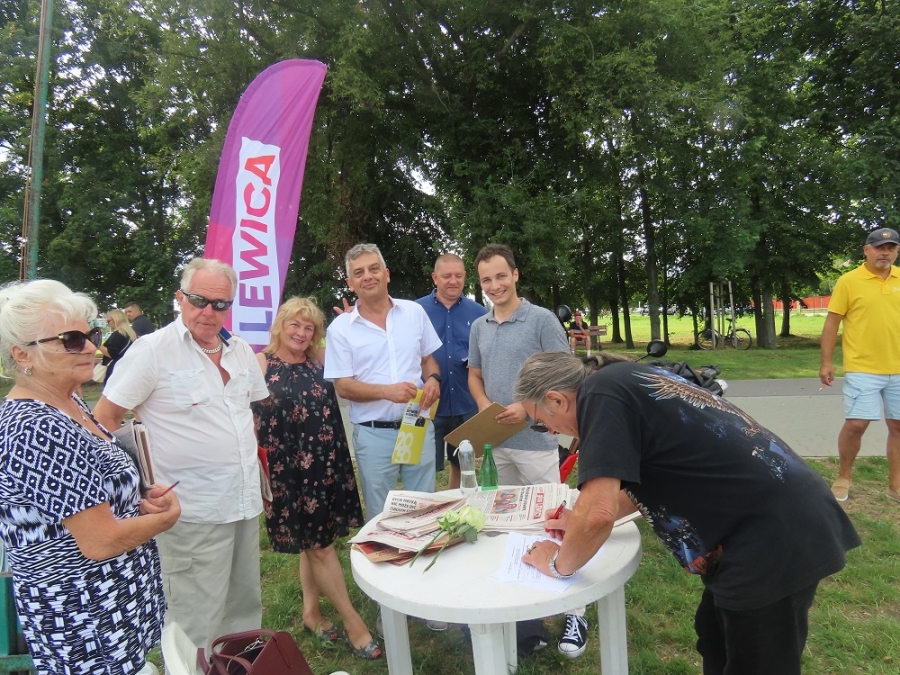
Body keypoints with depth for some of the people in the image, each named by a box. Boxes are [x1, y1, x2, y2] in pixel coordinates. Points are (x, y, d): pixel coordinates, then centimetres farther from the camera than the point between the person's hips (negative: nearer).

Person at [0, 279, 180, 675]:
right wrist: (168, 515, -9)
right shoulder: (39, 430, -27)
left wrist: (144, 497, -4)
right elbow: (102, 542, -26)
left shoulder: (67, 404, 2)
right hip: (86, 623, -9)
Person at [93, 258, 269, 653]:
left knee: (246, 608, 21)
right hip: (194, 512, -6)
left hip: (246, 502, 7)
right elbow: (104, 418, -10)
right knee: (199, 628, 4)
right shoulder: (152, 350, -11)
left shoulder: (241, 351, 8)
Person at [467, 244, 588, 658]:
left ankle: (575, 609, 13)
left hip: (536, 440, -5)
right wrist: (484, 404, -4)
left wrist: (528, 408, -20)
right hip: (495, 441, 6)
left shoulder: (542, 320, -8)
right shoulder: (479, 327, 8)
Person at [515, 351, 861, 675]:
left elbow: (599, 512, -26)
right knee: (715, 643, 27)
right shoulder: (630, 380, 10)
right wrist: (580, 523, 23)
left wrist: (558, 563, -6)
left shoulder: (601, 393, -19)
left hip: (774, 539, -10)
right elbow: (648, 478, 24)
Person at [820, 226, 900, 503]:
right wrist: (826, 362, -6)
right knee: (855, 424, -5)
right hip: (862, 369, -4)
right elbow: (832, 323, -3)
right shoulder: (848, 281, -5)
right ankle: (844, 478, 15)